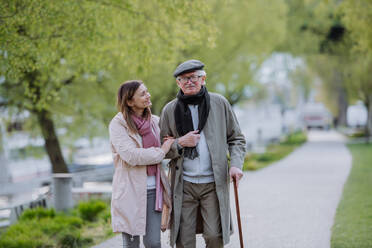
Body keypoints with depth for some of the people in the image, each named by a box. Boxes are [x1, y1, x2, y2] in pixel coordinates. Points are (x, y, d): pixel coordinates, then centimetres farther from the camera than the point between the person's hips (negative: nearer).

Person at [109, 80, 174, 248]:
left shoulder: (155, 121, 9)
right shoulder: (118, 124, -7)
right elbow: (130, 155, -18)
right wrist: (160, 151, -9)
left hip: (153, 189, 4)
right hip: (130, 189, -4)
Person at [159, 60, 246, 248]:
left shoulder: (219, 103, 5)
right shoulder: (170, 110, 5)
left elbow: (236, 138, 11)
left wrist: (236, 164, -6)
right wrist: (180, 144, -9)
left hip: (214, 183, -1)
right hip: (184, 184, 1)